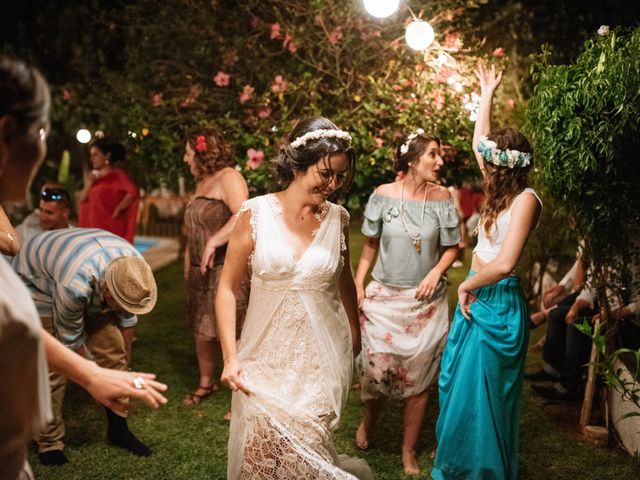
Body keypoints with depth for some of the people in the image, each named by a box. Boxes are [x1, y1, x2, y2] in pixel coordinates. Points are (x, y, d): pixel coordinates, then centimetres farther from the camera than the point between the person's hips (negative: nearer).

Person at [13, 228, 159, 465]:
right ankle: (49, 443, 5)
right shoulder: (75, 285, -43)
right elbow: (71, 341, -26)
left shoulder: (133, 271, -27)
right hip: (37, 281, -5)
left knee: (113, 349, -3)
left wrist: (125, 363, 5)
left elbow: (127, 317, -8)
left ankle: (118, 429, 12)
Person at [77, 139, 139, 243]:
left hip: (110, 227, -7)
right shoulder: (95, 176, 16)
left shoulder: (116, 174, -5)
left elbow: (133, 192, -21)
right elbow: (81, 200, 12)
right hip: (94, 226, 7)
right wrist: (89, 183, -2)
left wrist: (118, 209, -14)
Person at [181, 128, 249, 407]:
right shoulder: (201, 182, 17)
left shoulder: (228, 178, -12)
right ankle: (206, 383, 33)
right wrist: (188, 260, 16)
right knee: (201, 329, 15)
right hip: (201, 270, 9)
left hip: (227, 269, -9)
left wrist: (213, 242, -27)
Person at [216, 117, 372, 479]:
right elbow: (228, 288, -3)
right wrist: (230, 357, -8)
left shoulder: (337, 218, 0)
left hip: (323, 357, 1)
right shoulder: (256, 213, -7)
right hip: (266, 354, -1)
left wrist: (354, 333, 24)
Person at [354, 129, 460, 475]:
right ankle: (370, 418, 35)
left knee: (417, 377, 7)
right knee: (376, 368, -1)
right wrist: (358, 284, -2)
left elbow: (451, 248, 3)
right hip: (384, 297, 0)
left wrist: (436, 272, -14)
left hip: (425, 302, 1)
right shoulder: (383, 195, -6)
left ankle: (409, 452, 24)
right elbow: (370, 245, 3)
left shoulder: (441, 198, -5)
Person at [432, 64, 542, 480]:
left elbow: (504, 263, -26)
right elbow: (479, 142, 19)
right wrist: (487, 94, 22)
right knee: (457, 385, 18)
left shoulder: (525, 199, -19)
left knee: (480, 394, 4)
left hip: (497, 304, -9)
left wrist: (467, 286, -11)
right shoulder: (503, 189, 5)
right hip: (478, 298, 9)